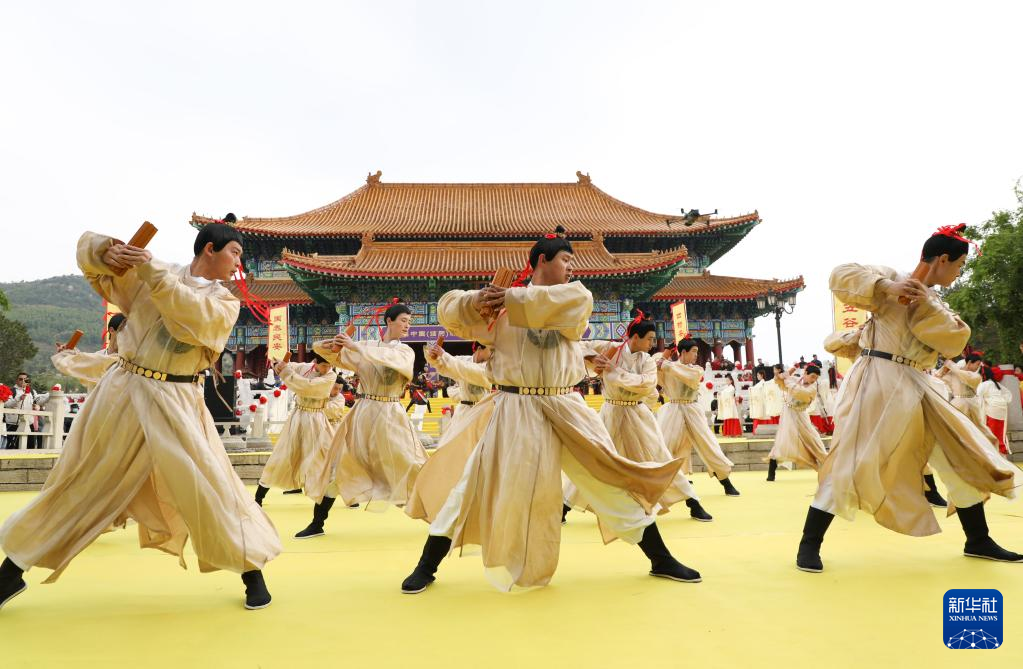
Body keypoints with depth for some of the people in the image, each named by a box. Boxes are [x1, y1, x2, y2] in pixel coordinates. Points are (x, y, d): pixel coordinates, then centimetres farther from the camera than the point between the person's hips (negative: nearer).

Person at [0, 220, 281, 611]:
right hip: (123, 392, 1)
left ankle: (252, 570, 8)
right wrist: (110, 252, -17)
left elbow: (198, 320, -21)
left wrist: (153, 273, -24)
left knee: (209, 486, -8)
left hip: (176, 404, -1)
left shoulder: (225, 302, 1)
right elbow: (88, 247, 6)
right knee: (79, 484, 12)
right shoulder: (148, 274, 2)